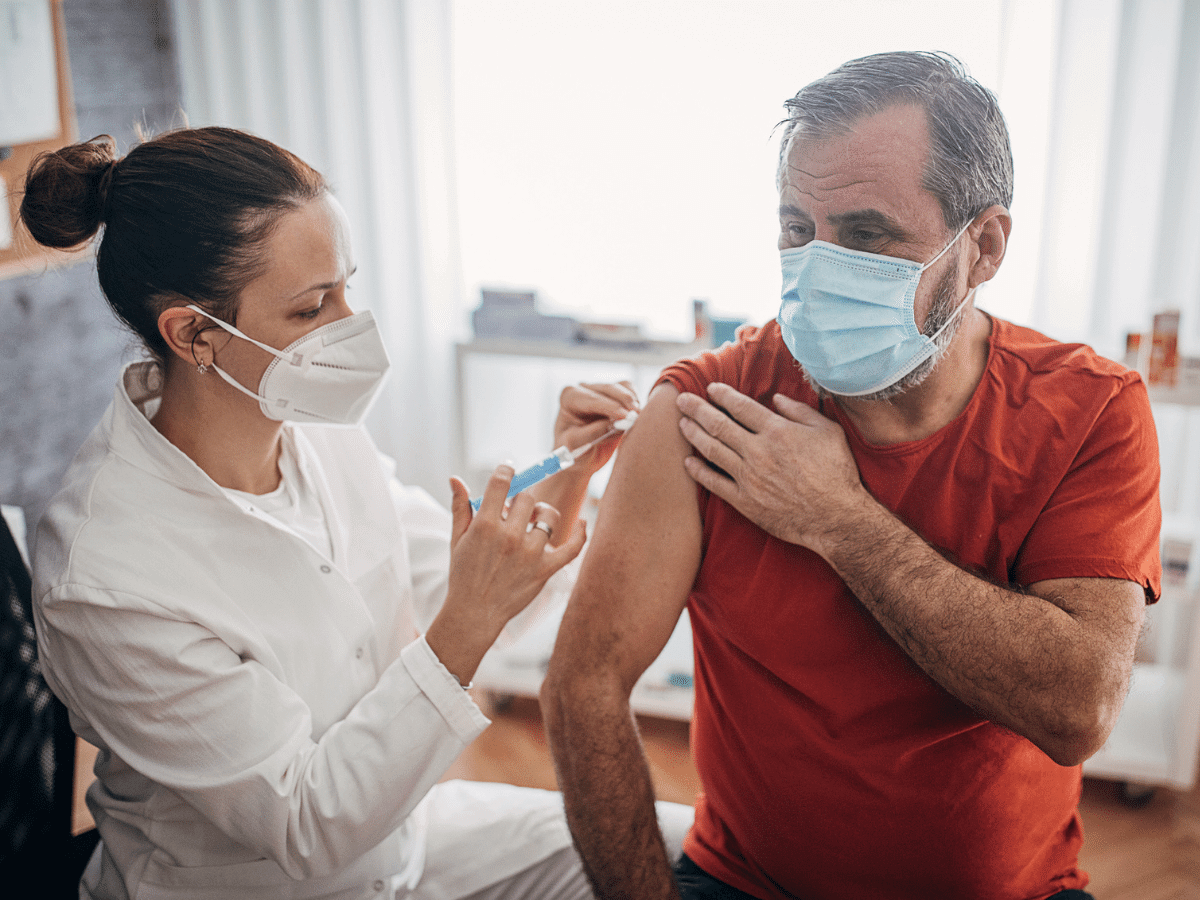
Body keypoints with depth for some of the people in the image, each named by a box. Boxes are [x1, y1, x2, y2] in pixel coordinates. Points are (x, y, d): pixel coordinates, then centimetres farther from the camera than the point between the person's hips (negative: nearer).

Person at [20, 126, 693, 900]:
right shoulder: (106, 580, -29)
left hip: (398, 829, 6)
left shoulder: (315, 424, -10)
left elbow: (446, 597, 0)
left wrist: (560, 484, -16)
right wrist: (469, 626, -32)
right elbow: (306, 832, -24)